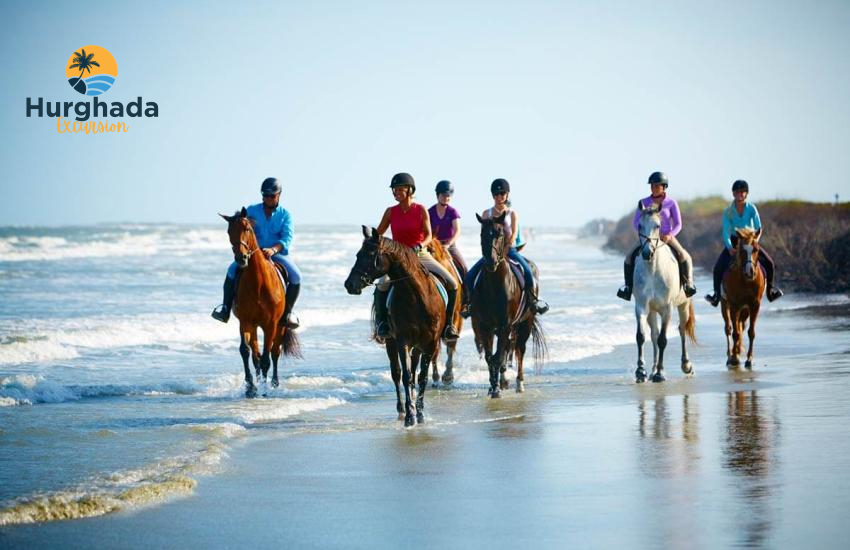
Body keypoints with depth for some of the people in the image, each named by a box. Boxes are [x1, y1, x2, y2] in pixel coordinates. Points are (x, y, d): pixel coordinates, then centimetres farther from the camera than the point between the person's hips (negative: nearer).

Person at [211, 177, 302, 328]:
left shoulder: (285, 215, 3)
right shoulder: (252, 211, 7)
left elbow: (287, 238, -10)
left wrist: (273, 249, -29)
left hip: (277, 253, -1)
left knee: (296, 276, -25)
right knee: (233, 270, -25)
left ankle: (287, 312, -8)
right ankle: (225, 308, -18)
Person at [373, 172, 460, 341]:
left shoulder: (421, 210, -2)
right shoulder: (391, 212, 2)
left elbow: (428, 235, -9)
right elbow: (377, 234, 8)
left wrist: (420, 246, -28)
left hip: (421, 254, 0)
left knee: (452, 283, -15)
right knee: (382, 286, -29)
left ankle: (448, 323, -2)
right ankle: (381, 321, -10)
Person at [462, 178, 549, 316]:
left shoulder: (512, 214, 4)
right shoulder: (487, 214, 9)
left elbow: (514, 234, -7)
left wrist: (505, 249, -19)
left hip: (510, 249, -2)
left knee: (527, 271, -27)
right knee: (470, 275, -13)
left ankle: (532, 299, -11)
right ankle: (470, 301, 3)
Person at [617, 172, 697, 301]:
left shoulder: (671, 203, -2)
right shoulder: (644, 203, 4)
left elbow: (678, 225, -2)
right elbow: (635, 222, 1)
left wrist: (670, 235, -20)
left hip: (668, 238, -2)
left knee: (684, 256, -28)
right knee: (630, 258, -17)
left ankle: (688, 284, -15)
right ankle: (628, 286, -4)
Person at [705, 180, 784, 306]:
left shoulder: (752, 208, -12)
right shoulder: (728, 211, -13)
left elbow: (758, 228, -13)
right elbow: (726, 232, -18)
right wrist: (730, 248, -33)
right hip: (733, 241, 0)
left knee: (769, 263, -12)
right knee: (719, 266, -18)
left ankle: (771, 289, 9)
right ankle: (717, 294, -3)